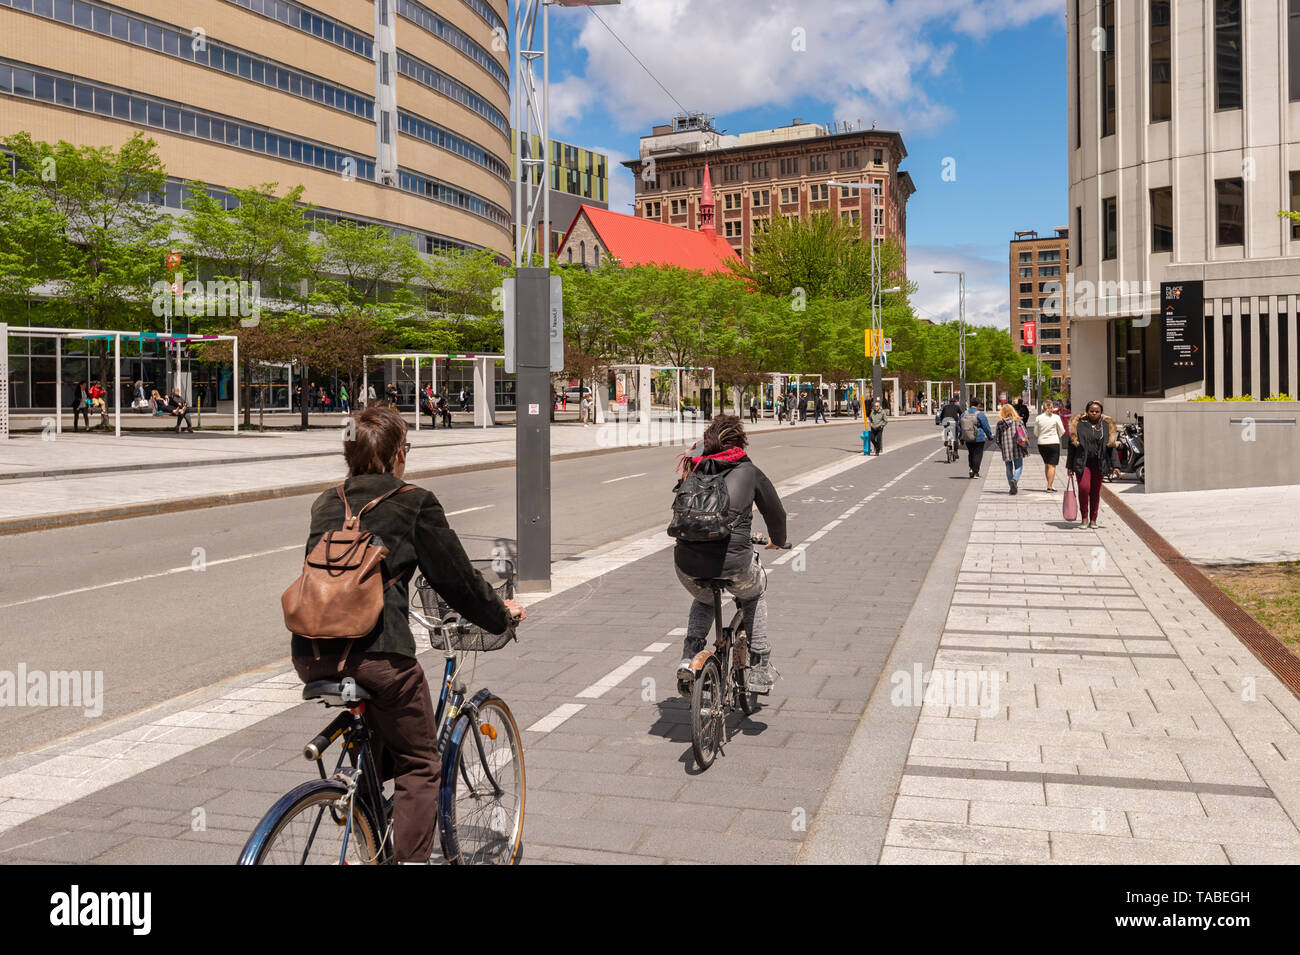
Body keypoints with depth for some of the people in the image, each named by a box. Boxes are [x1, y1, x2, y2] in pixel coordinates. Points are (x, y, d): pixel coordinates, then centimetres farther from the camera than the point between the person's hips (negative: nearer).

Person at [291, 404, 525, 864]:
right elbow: (457, 576, 4)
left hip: (311, 653, 6)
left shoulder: (326, 503, 16)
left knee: (370, 752, 27)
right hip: (376, 650, -6)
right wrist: (500, 613, 21)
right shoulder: (414, 502, 0)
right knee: (419, 764, 12)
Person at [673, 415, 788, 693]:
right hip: (733, 560, -2)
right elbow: (776, 513, 25)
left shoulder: (694, 469, 16)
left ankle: (689, 655, 15)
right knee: (754, 595, 32)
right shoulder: (749, 472, 12)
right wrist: (777, 540, 46)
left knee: (703, 600, 37)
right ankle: (760, 671, 31)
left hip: (688, 560, 2)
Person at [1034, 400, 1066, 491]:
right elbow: (1062, 431, 0)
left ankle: (1049, 484, 22)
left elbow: (1035, 433, 4)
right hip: (1054, 443, -3)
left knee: (1046, 464, 17)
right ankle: (1050, 486, -6)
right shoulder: (1056, 417, -6)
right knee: (1052, 465, -1)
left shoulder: (1038, 418, -1)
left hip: (1041, 443, 3)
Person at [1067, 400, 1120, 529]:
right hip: (1082, 462, -2)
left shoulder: (1107, 426, 8)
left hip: (1098, 463, 2)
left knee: (1096, 490, 4)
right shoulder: (1079, 425, 4)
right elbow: (1072, 445, 5)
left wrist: (1115, 465, -1)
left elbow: (1112, 446, 8)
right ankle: (1084, 518, -2)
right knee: (1084, 488, -16)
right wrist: (1070, 466, 2)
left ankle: (1093, 520, 15)